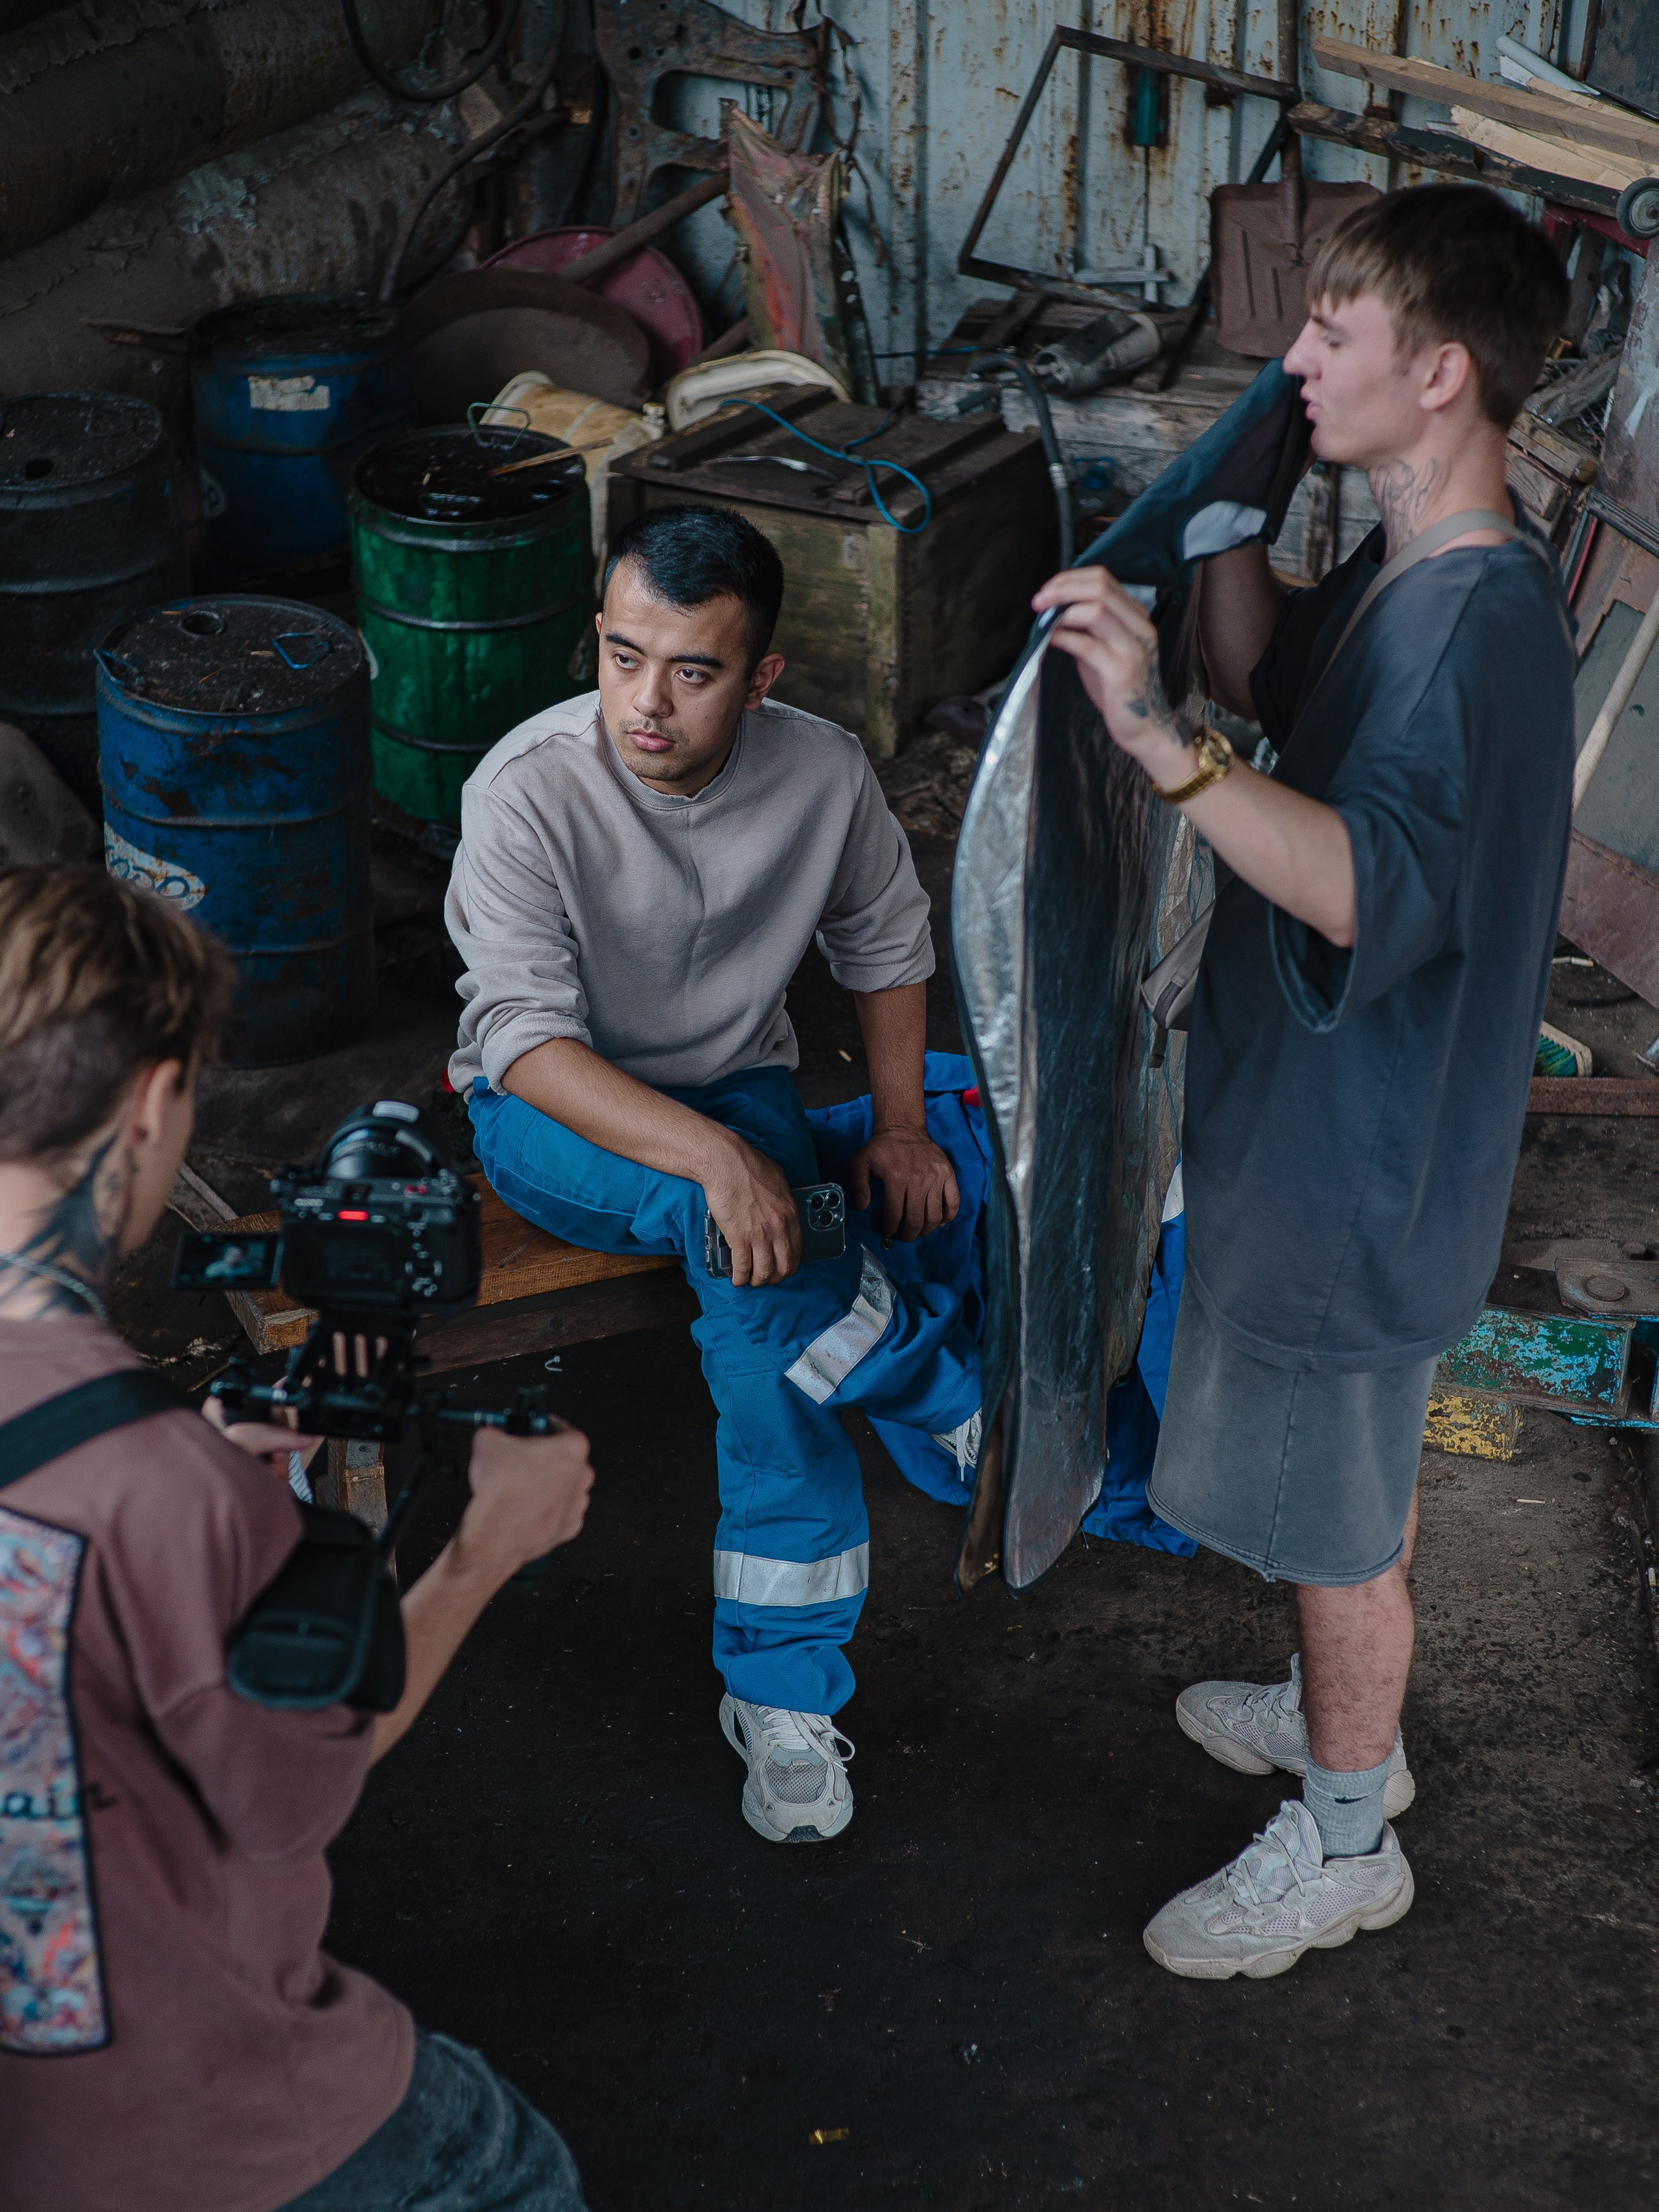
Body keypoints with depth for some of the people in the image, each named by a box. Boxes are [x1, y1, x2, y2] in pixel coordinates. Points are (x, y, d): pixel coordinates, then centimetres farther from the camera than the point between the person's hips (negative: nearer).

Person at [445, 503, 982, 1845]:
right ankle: (968, 1402, -14)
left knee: (767, 1317, -28)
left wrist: (901, 1124, -5)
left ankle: (783, 1695, -17)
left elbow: (887, 940, 8)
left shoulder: (823, 773, -11)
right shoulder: (529, 793, -23)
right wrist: (711, 1157, -40)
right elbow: (527, 1037, -28)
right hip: (555, 1118, -3)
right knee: (742, 1233, -37)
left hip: (739, 1092, 3)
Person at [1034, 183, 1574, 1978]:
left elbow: (1374, 895, -40)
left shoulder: (1484, 620, -29)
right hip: (1303, 1109, 10)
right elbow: (1267, 684, 19)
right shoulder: (1405, 569, 2)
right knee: (1336, 1479, 27)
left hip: (1365, 1150, -9)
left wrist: (1159, 740, -48)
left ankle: (1346, 1839, 28)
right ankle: (1342, 1713, 48)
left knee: (1336, 1506, 9)